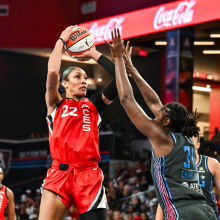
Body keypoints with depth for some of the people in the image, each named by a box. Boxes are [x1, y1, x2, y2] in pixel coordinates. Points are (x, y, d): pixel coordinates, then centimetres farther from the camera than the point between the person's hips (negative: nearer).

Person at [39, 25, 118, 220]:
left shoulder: (94, 105, 18)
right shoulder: (55, 104, 13)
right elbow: (52, 72, -5)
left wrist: (95, 54, 16)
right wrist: (61, 40, 8)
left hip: (90, 176, 2)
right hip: (60, 174, -2)